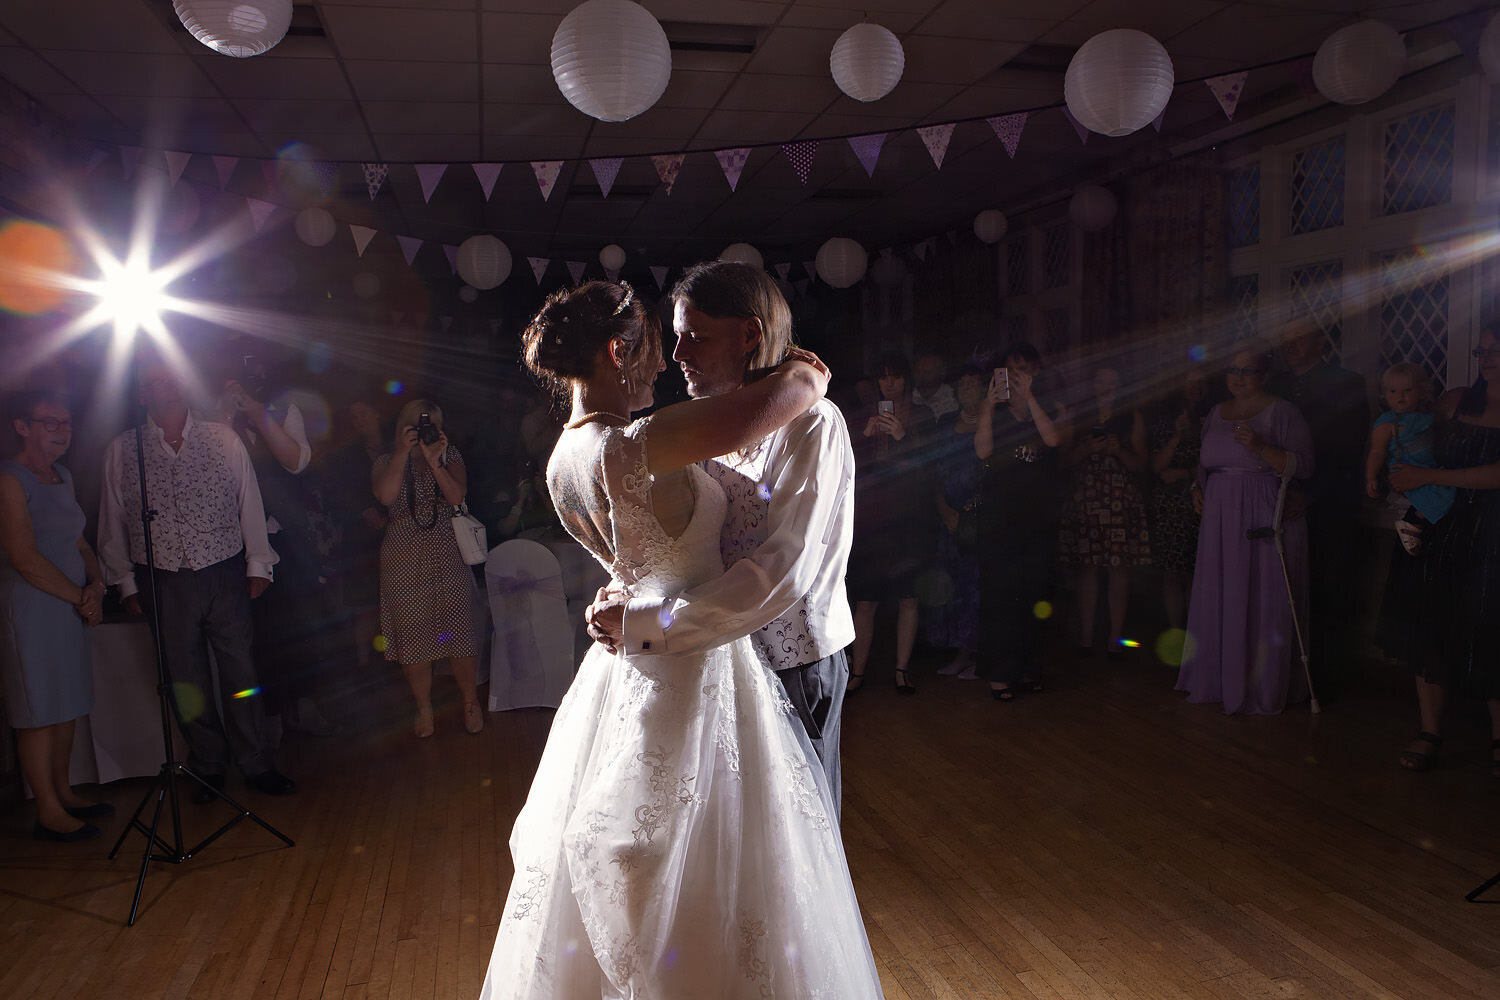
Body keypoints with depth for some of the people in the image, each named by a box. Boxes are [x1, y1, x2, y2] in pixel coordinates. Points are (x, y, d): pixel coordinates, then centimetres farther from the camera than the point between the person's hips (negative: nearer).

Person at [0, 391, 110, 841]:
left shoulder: (63, 477, 13)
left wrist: (95, 584, -2)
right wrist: (80, 597, -11)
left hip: (70, 606, 8)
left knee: (67, 705, 14)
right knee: (39, 711, -1)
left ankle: (63, 792, 27)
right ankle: (49, 813, 8)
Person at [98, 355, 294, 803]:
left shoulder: (223, 439, 2)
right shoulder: (122, 450, 3)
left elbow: (249, 502, 5)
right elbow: (113, 521, 7)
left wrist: (258, 564, 3)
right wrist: (126, 583, 6)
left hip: (225, 576, 0)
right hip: (163, 583, 1)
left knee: (241, 673, 3)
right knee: (186, 681, 8)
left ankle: (257, 766, 15)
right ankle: (208, 769, 23)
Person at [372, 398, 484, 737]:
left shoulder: (450, 455, 8)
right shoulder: (386, 462, 6)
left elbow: (457, 497, -7)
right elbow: (385, 496, -15)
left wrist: (434, 461, -16)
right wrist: (403, 452, -16)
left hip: (447, 553, 0)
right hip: (403, 555, 0)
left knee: (458, 628, -2)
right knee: (412, 632, 3)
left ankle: (470, 702, 14)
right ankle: (424, 707, 18)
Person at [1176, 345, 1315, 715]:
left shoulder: (1282, 412, -4)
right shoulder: (1217, 412, 15)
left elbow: (1303, 466, -11)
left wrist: (1259, 446, -22)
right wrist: (1198, 485, 9)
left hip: (1265, 519, -6)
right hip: (1220, 520, 6)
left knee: (1260, 603, -2)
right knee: (1218, 599, 8)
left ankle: (1261, 690, 8)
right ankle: (1217, 680, 19)